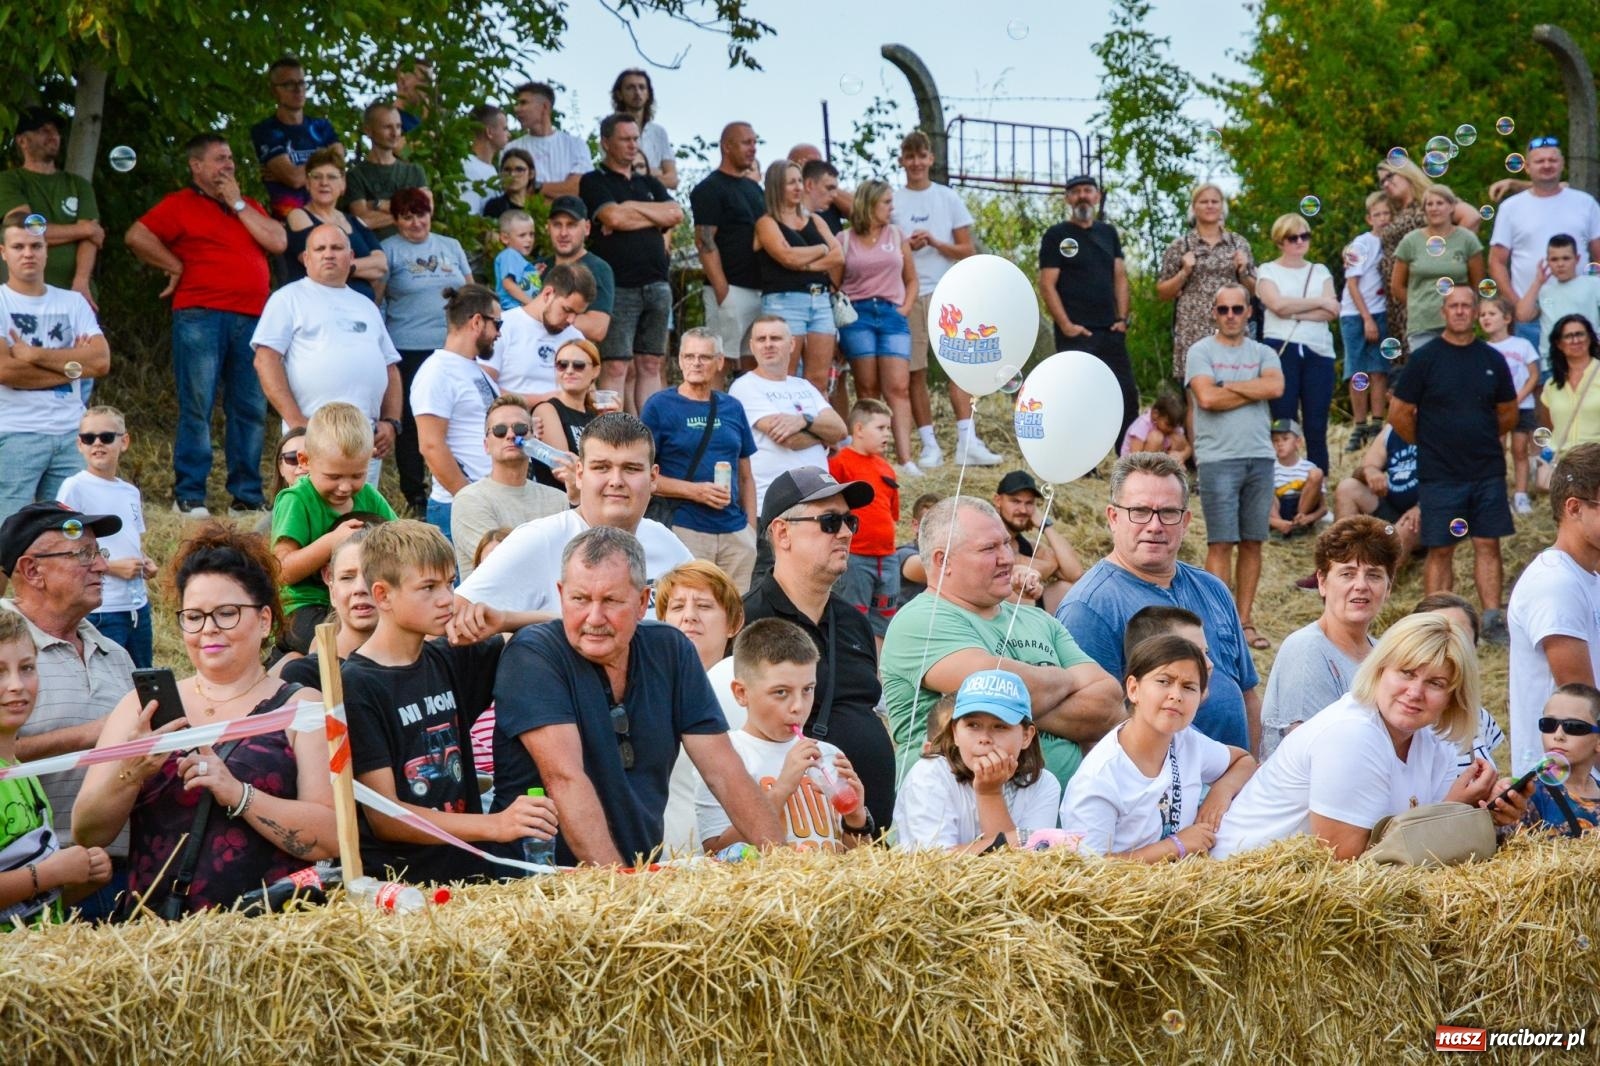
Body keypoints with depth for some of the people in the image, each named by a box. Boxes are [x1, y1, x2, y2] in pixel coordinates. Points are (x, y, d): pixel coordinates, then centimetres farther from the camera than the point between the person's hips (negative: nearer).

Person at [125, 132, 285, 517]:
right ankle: (189, 496, -4)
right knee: (197, 406, -6)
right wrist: (176, 267, -1)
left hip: (251, 319, 5)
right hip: (200, 316, -5)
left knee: (251, 409, 3)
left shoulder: (249, 207, 22)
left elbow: (278, 242, 6)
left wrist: (238, 204, 5)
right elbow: (137, 236, -6)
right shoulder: (180, 205, 6)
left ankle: (247, 496, 9)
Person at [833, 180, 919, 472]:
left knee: (898, 388, -10)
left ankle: (905, 458, -18)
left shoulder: (897, 236, 14)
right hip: (858, 315, -2)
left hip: (892, 316, 2)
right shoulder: (845, 240, 6)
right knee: (867, 390, -2)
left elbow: (911, 279, 20)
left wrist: (906, 308, 5)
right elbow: (833, 285, 6)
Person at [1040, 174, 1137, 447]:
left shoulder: (1108, 233, 15)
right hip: (1076, 333, -5)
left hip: (1110, 331, 5)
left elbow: (1120, 276, 16)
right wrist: (1066, 325, -14)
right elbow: (1047, 284, -7)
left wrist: (1122, 318, 3)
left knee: (1127, 395, 4)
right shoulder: (1056, 235, -1)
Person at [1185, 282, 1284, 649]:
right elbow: (1207, 397, -14)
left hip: (1260, 457, 4)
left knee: (1252, 543, 6)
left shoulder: (1263, 354, 12)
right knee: (1221, 543, -6)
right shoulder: (1201, 352, 2)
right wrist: (1255, 391, -4)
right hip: (1219, 458, -4)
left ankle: (1245, 622, 11)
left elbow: (1276, 387, -8)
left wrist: (1228, 385, -7)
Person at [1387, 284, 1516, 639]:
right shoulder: (1425, 358, -3)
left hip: (1488, 472, 3)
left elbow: (1508, 413, 18)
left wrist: (1482, 440, 14)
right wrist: (1428, 444, 5)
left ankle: (1493, 620, 8)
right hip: (1439, 474, -3)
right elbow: (1398, 414, -1)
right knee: (1441, 550, 0)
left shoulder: (1492, 359, 6)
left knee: (1488, 544, 3)